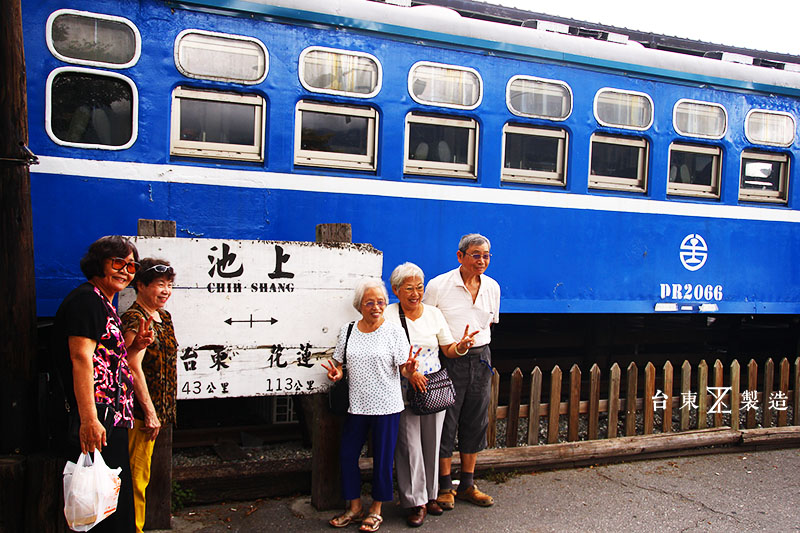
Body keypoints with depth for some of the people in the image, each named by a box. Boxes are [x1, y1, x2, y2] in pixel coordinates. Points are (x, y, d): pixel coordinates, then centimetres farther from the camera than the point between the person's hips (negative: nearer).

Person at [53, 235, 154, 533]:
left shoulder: (105, 305, 20)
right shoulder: (86, 299, -10)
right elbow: (81, 358, -21)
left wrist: (134, 347, 8)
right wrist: (89, 419, -28)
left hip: (111, 419, 10)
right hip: (95, 422, -10)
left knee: (116, 501, 15)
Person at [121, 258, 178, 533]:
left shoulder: (163, 317, 14)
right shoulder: (135, 320, -14)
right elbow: (134, 367, -21)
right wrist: (149, 412, -21)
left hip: (157, 409, 9)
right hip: (141, 410, -9)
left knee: (141, 474, 15)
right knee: (137, 474, -1)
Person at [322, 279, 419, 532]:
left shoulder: (394, 331, -5)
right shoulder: (347, 330, 5)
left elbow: (403, 368, -5)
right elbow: (338, 362, 14)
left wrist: (409, 368, -27)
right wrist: (336, 373, -8)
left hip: (386, 406, -3)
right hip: (356, 404, 4)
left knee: (382, 459, 6)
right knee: (347, 455, 8)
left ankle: (376, 511, 25)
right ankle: (354, 507, 27)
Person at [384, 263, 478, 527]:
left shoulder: (434, 314, 6)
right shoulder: (388, 315, -4)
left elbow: (448, 350, 9)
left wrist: (461, 346, -13)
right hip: (404, 391, -3)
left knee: (432, 443, 10)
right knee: (410, 446, -2)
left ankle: (430, 495, 26)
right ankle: (415, 501, 11)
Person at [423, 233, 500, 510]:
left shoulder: (492, 287, 6)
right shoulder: (439, 285, -9)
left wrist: (473, 342, 10)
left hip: (480, 359, 5)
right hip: (449, 361, -5)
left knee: (476, 423, 11)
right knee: (446, 423, 1)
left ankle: (467, 486, 25)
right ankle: (445, 487, 16)